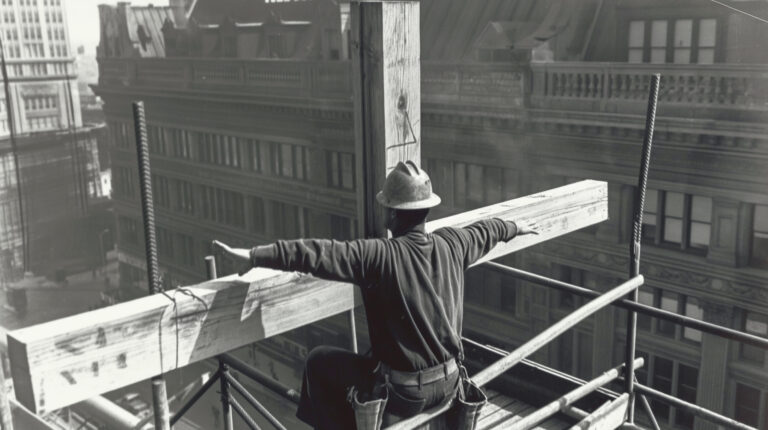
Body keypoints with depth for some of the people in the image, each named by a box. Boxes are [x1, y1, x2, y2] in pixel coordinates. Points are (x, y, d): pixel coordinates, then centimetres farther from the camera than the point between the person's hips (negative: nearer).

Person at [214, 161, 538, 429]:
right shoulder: (452, 244, -5)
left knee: (319, 362, 12)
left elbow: (320, 254, -31)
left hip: (402, 393, -6)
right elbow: (485, 231, 16)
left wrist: (255, 256, -30)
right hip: (448, 382, 7)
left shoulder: (381, 256, -24)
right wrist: (515, 228, 36)